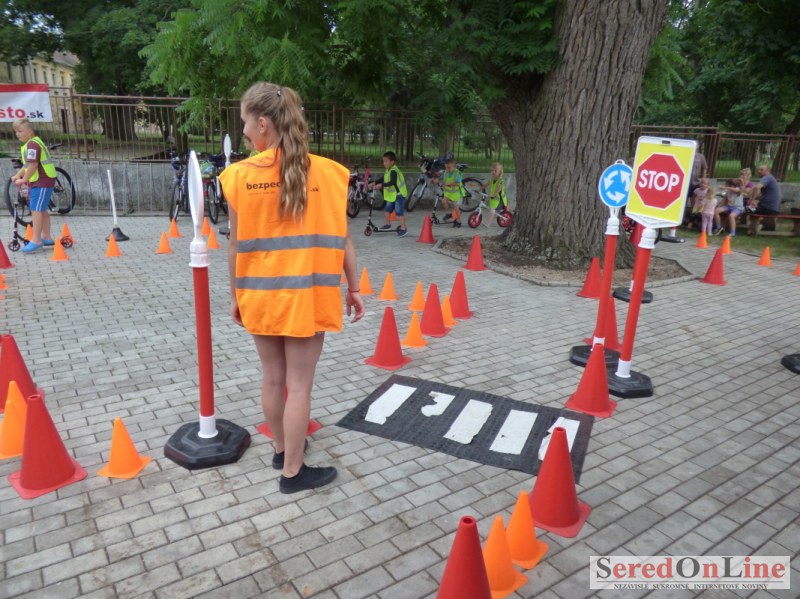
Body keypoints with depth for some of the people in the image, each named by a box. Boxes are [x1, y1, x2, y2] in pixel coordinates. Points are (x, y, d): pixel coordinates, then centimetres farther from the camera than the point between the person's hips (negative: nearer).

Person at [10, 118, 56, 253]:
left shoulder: (32, 144, -15)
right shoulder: (33, 143, 19)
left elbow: (33, 165, -22)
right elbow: (27, 165, 23)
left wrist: (24, 180, -12)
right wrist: (17, 176, 11)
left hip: (41, 182, -11)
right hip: (38, 182, 11)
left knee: (36, 210, -12)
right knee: (42, 210, 16)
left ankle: (36, 240, -11)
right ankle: (46, 237, 25)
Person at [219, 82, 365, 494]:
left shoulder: (240, 175, -6)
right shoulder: (326, 172, -6)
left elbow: (237, 246, -1)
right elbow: (341, 239, -3)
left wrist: (235, 295, 11)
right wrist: (353, 288, 8)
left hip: (260, 294, 2)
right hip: (306, 295, -2)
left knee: (273, 378, 17)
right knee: (299, 385, 7)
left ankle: (281, 449, 37)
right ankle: (293, 471, 19)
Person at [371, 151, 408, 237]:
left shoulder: (393, 171, -21)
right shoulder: (387, 171, 10)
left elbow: (392, 182, -32)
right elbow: (383, 179, 17)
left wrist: (382, 185, -35)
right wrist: (375, 183, 6)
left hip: (399, 193, -10)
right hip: (392, 194, 10)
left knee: (399, 211, -12)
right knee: (387, 209, 16)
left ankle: (403, 228, -9)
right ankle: (387, 224, 32)